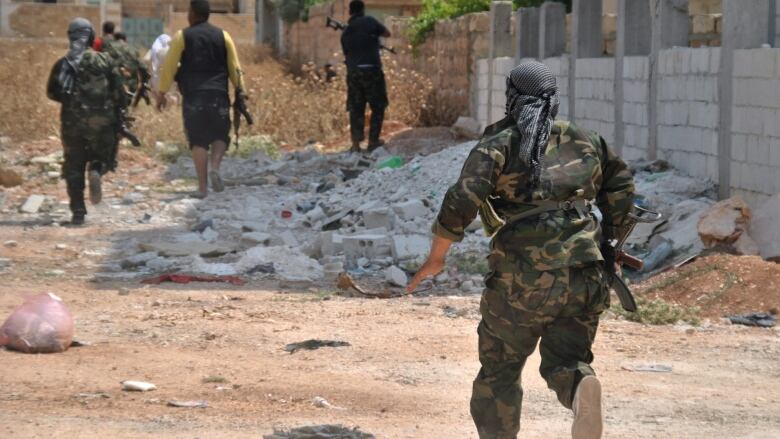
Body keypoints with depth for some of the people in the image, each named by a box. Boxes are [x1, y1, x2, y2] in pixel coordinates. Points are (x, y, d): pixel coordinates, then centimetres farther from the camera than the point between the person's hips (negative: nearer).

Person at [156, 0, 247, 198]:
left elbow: (169, 67, 0)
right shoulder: (223, 36, 7)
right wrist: (240, 92, 8)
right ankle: (215, 166, -15)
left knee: (198, 140, 2)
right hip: (218, 96, 1)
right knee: (220, 135, 13)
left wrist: (162, 92, 7)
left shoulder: (182, 37, 1)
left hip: (193, 97, -1)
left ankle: (202, 186, -3)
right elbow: (235, 68, 5)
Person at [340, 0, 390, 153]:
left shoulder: (345, 33, 14)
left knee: (356, 110, 8)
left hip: (353, 73, 4)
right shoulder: (369, 22, 1)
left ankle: (356, 145, 0)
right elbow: (387, 33, 14)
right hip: (372, 71, -4)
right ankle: (373, 141, 11)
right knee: (378, 107, 10)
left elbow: (347, 54, 16)